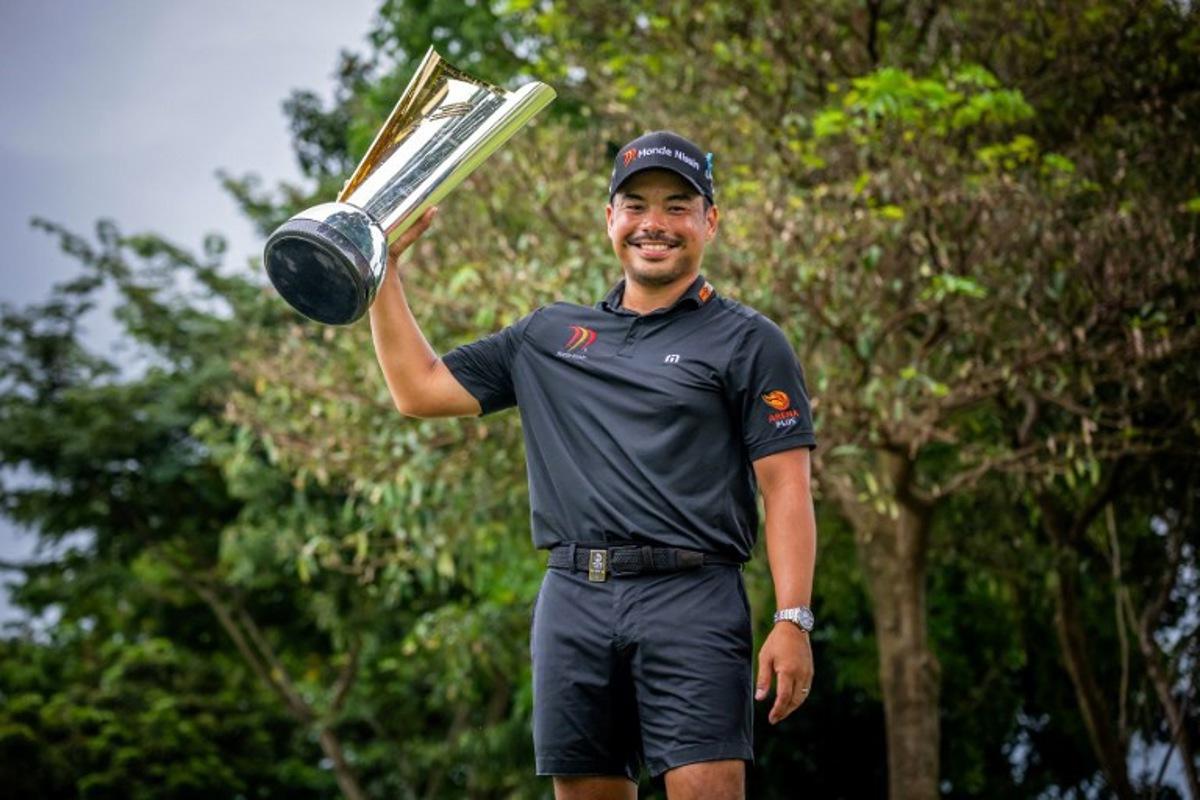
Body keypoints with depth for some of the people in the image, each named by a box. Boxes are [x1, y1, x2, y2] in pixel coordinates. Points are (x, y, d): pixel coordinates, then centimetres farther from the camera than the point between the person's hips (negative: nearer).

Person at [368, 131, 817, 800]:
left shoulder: (747, 341, 6)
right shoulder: (549, 336, 19)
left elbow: (786, 487, -1)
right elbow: (420, 388, 20)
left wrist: (793, 621, -11)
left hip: (691, 599, -4)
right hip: (572, 600, 4)